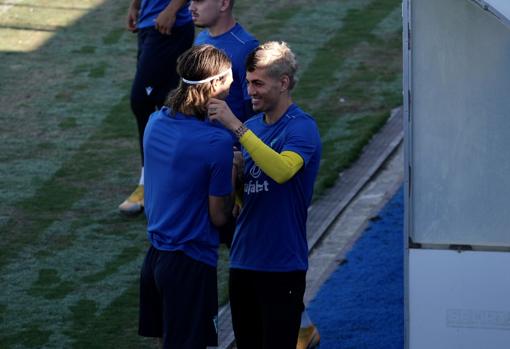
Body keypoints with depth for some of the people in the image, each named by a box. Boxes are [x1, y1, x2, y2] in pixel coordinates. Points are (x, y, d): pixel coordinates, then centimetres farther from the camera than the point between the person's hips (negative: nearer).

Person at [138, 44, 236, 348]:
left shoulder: (157, 121, 0)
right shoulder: (218, 142, -22)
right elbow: (219, 217, -13)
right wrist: (234, 173, -2)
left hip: (156, 254, 7)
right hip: (191, 263, -7)